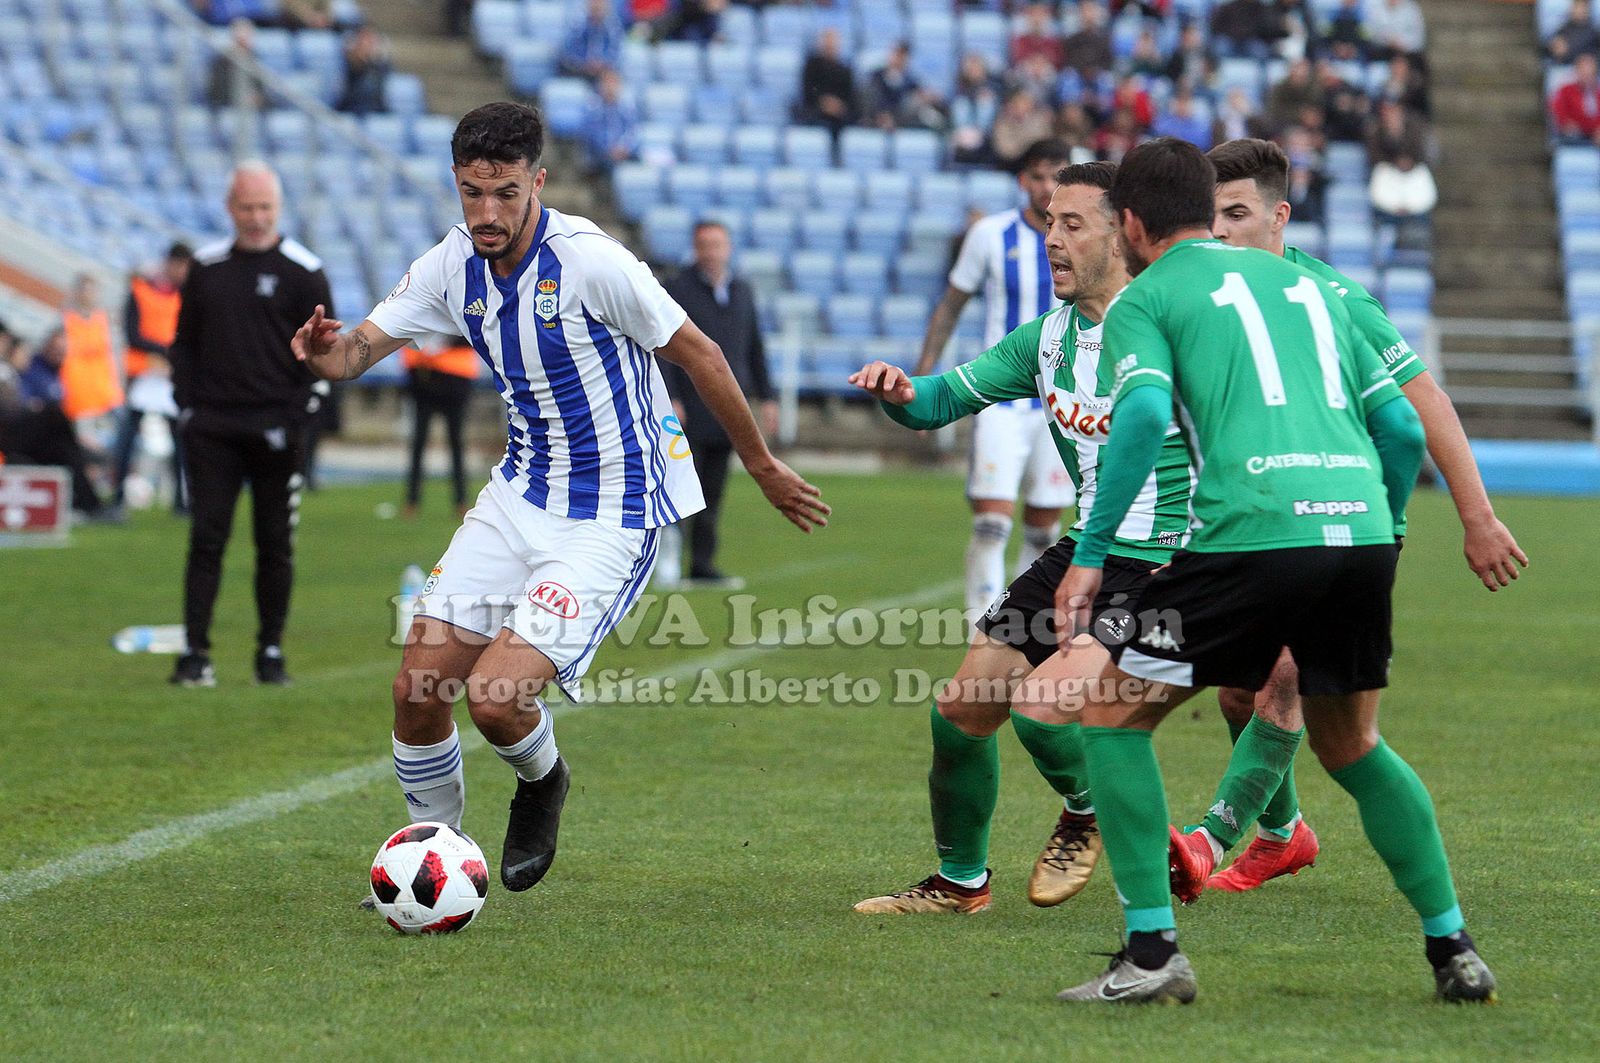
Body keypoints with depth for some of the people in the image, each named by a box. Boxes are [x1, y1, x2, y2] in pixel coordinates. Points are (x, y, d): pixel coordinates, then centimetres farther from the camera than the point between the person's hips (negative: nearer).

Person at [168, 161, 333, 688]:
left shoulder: (302, 271, 0)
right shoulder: (207, 266, 10)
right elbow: (184, 342, 15)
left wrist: (296, 413, -8)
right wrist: (187, 404, 3)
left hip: (275, 429, -2)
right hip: (212, 428, 2)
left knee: (275, 544, 3)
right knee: (207, 538, -3)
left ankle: (271, 651, 12)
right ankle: (195, 652, -2)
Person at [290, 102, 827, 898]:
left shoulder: (591, 261, -21)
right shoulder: (452, 266, -3)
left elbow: (697, 354, -10)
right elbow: (362, 346, -3)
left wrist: (763, 468, 0)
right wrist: (325, 352, -29)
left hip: (611, 517, -6)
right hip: (519, 495, 6)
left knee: (494, 697, -18)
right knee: (417, 690, -1)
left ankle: (542, 781, 17)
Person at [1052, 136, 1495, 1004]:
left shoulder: (1146, 298, 10)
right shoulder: (1303, 284, 27)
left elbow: (1145, 413, -9)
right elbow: (1403, 426, 22)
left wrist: (1090, 555, -6)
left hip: (1253, 534, -6)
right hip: (1361, 529, 6)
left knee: (1112, 716, 9)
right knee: (1351, 746, 26)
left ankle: (1153, 952, 2)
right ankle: (1453, 949, 24)